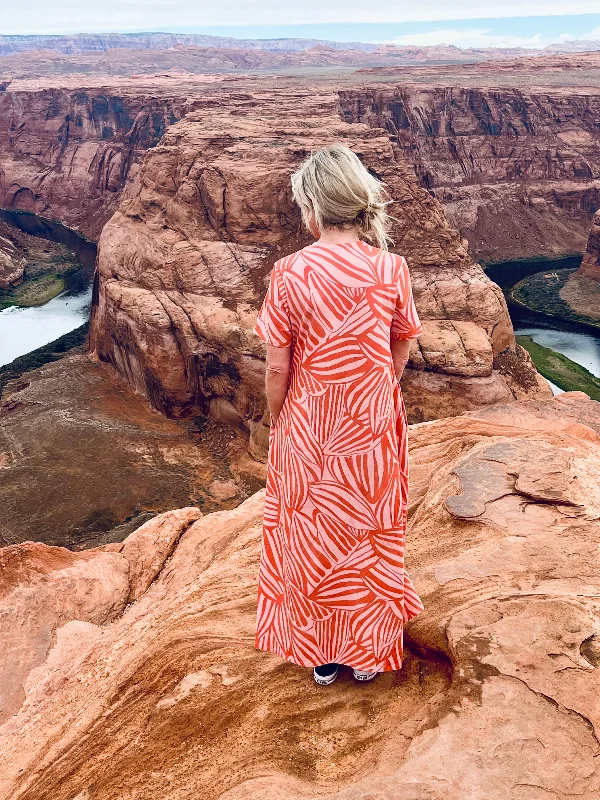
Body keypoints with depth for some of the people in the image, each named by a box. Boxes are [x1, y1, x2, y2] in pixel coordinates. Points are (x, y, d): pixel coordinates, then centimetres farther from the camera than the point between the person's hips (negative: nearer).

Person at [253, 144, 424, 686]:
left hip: (310, 427, -2)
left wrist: (277, 418, 5)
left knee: (311, 537, 18)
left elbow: (277, 369, -12)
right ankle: (367, 652, 38)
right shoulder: (391, 269, -10)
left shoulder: (290, 274, -17)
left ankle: (321, 655, 35)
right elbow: (400, 354, 1)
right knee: (371, 533, 20)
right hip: (375, 427, 2)